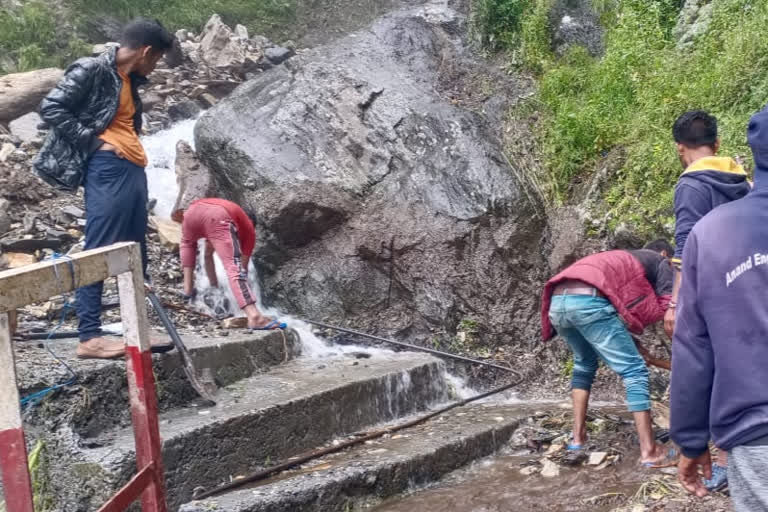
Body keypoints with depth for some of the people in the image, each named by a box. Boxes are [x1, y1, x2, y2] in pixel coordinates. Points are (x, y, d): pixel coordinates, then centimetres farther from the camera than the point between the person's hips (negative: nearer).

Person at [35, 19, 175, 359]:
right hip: (108, 169, -9)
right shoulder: (92, 70, -4)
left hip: (133, 170, 9)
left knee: (136, 254, 9)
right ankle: (89, 336, -8)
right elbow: (50, 108, -11)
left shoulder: (130, 80, 20)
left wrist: (134, 150, 8)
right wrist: (94, 142, -12)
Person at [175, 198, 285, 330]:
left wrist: (214, 286, 54)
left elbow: (208, 254, 50)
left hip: (193, 211, 4)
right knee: (235, 267, -10)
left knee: (187, 243, 37)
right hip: (219, 218, -4)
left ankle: (188, 288, 24)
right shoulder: (248, 228, 34)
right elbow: (243, 265, 33)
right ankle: (255, 316, -26)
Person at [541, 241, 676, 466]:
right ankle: (649, 450, 0)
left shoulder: (621, 259, 42)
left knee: (584, 363, 30)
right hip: (588, 301, -7)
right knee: (634, 371, 2)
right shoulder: (660, 261, 22)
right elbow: (668, 306, 9)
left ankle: (578, 436, 26)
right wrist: (635, 321, 20)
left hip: (556, 301, 7)